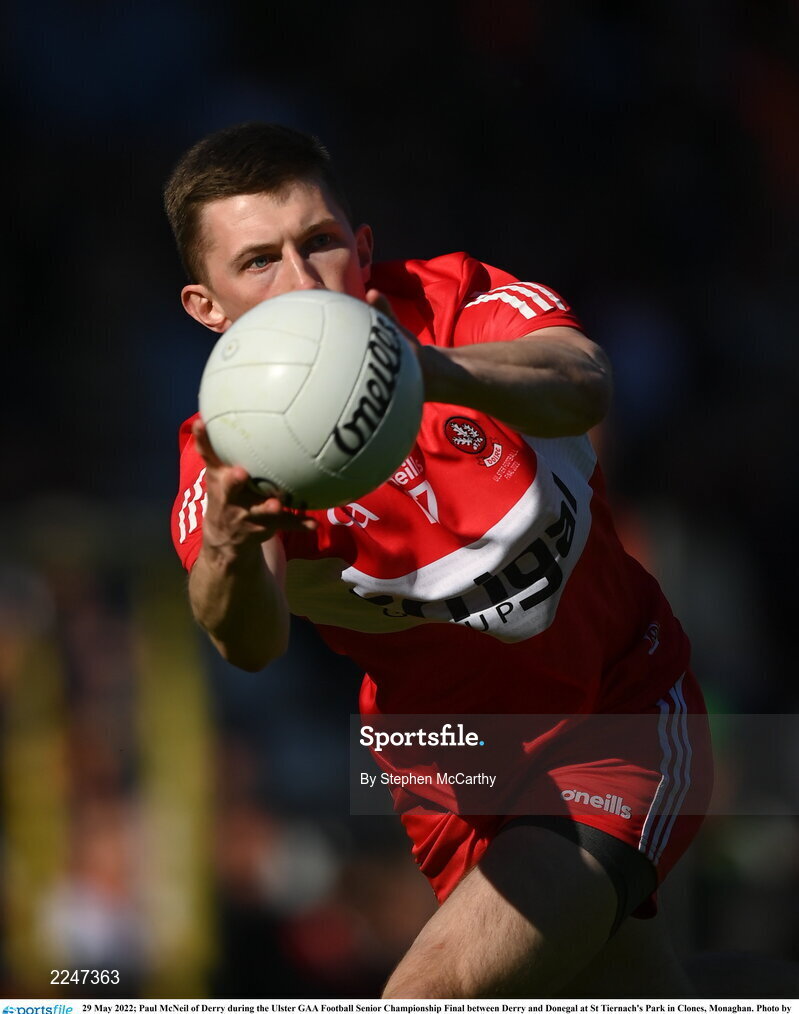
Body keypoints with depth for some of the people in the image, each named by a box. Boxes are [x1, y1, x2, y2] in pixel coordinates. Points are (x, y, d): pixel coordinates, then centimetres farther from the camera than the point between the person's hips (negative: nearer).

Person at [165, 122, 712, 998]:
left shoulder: (468, 307, -19)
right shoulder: (231, 451, -15)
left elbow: (581, 388, -43)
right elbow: (251, 644, -34)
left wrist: (425, 367, -64)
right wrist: (230, 552, -58)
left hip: (616, 720, -3)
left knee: (434, 999, -23)